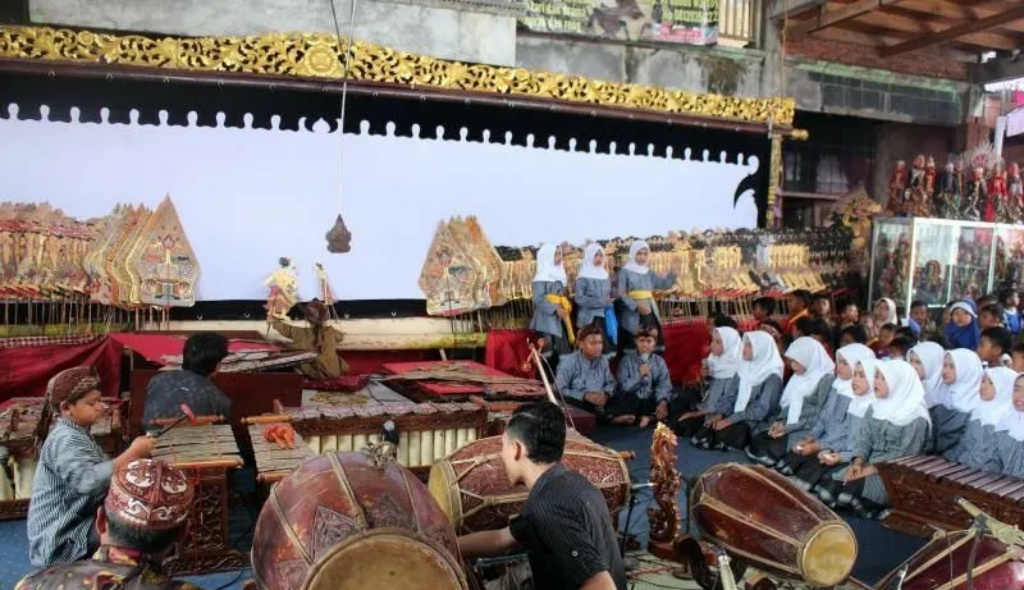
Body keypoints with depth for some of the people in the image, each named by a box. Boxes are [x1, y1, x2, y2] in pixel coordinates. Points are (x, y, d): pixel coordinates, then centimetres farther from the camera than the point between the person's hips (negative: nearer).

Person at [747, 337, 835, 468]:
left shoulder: (826, 379, -10)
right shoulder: (799, 376, 17)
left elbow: (820, 417, -14)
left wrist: (788, 427, -16)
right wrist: (779, 421, -1)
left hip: (808, 432, -8)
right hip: (789, 428, 8)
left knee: (773, 449, -26)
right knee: (757, 441, -15)